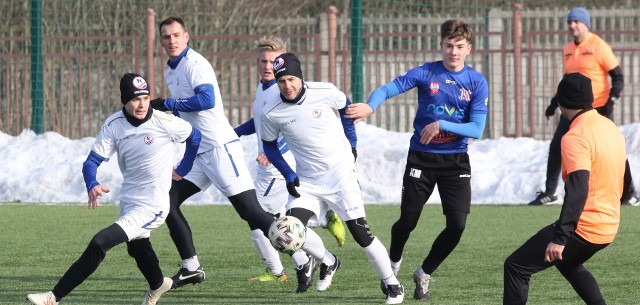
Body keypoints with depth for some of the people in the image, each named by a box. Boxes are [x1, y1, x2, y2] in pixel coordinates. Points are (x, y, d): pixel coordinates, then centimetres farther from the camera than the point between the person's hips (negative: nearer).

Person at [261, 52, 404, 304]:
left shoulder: (325, 93, -16)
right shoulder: (271, 112, -13)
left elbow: (345, 107, 7)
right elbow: (269, 145, 4)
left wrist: (351, 144, 14)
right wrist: (288, 176, -5)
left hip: (341, 174, -2)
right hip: (307, 180, 2)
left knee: (360, 231, -4)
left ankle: (392, 285, 11)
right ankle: (328, 262, 13)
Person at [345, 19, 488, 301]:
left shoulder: (477, 82, -4)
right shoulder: (425, 73, -6)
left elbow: (476, 129, -11)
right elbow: (389, 89, -15)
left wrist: (441, 125, -23)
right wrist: (370, 106, -37)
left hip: (455, 161, 1)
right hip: (421, 158, -1)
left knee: (457, 225, -9)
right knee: (407, 221, 1)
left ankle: (424, 275, 16)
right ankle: (393, 264, 34)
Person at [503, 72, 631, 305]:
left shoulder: (576, 137, -19)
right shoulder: (611, 128, 8)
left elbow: (578, 190, -29)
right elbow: (624, 181, 19)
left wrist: (560, 237, -32)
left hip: (584, 229, -9)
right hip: (609, 228, 9)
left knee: (516, 266, -4)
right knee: (568, 263, 37)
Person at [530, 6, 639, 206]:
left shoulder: (598, 46, -9)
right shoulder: (567, 50, 11)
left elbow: (618, 76, -9)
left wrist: (612, 100, -20)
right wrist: (555, 102, 15)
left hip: (598, 108, -6)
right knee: (556, 148, 3)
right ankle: (549, 193, 13)